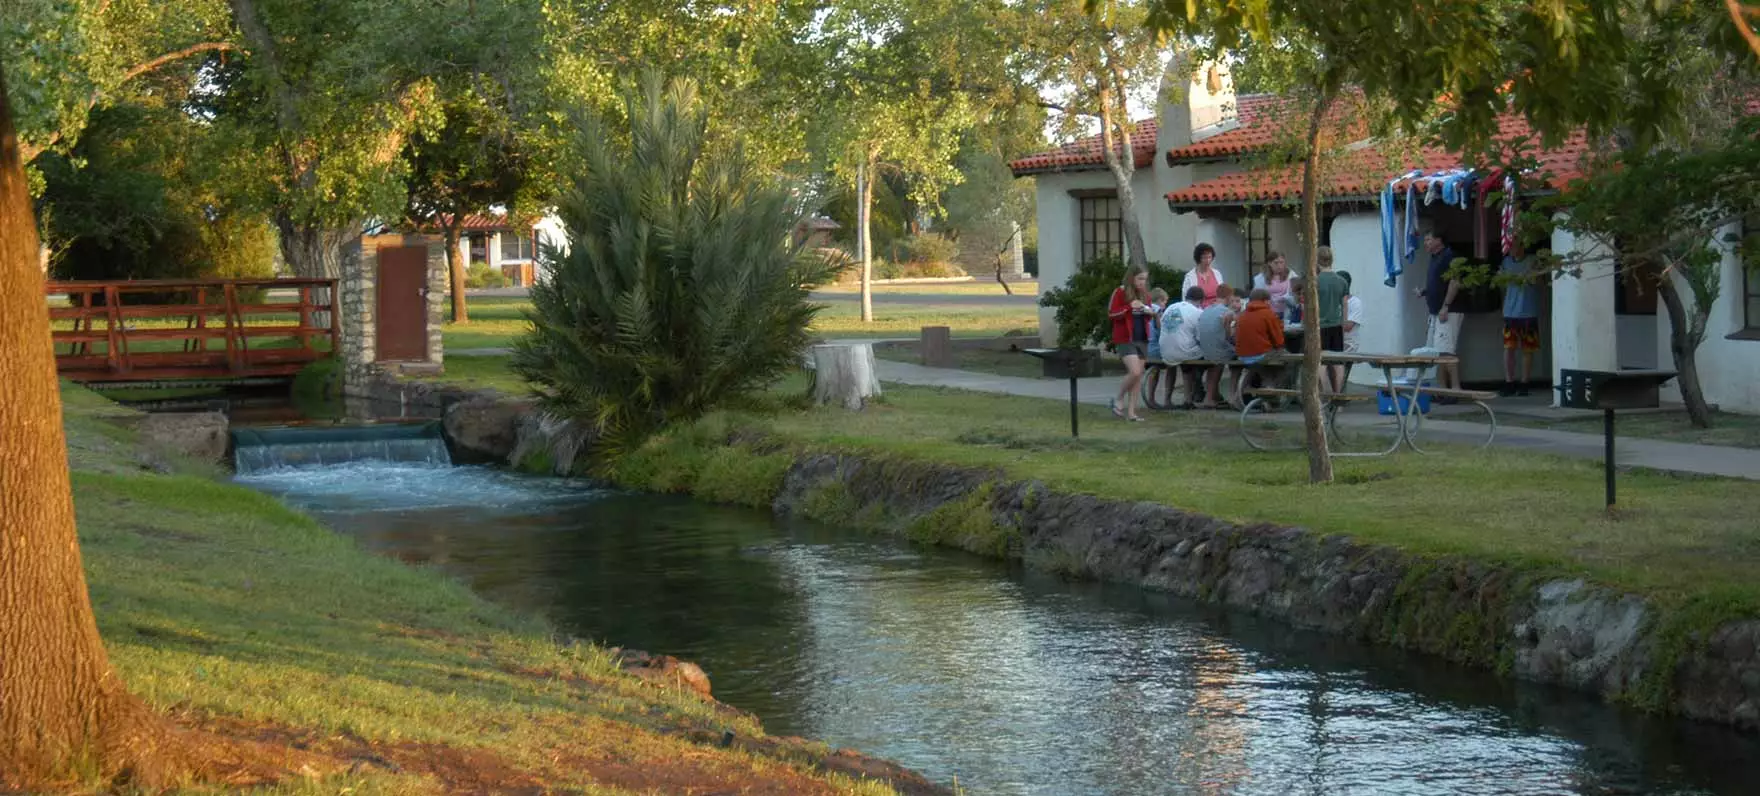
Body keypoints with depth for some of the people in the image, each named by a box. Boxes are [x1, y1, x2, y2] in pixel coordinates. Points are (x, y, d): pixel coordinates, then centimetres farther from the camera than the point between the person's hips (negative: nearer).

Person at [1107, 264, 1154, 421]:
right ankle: (1119, 400, 4)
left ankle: (1131, 412, 6)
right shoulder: (1120, 292, -5)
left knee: (1138, 376, 2)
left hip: (1142, 339, 6)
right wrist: (1130, 307, -20)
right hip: (1125, 339, -6)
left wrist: (1148, 312, 0)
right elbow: (1111, 314, -9)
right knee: (1135, 372, -18)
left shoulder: (1144, 294, 12)